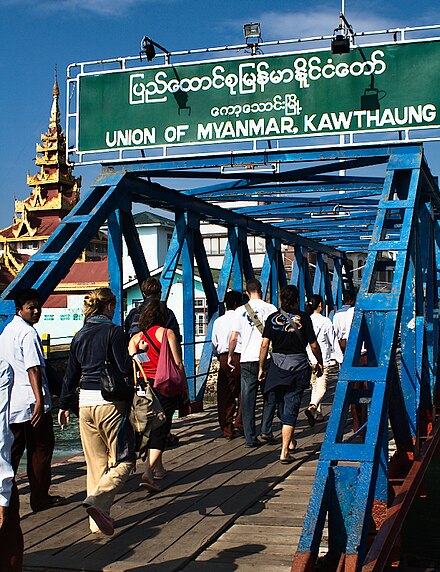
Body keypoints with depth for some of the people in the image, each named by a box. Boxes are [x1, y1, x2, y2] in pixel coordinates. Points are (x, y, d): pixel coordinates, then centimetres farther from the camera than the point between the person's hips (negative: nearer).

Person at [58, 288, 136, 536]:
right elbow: (126, 368, -14)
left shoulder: (81, 335, 11)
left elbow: (71, 374, 15)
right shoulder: (113, 332, -8)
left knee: (96, 463, 13)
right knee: (124, 460, 3)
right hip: (110, 402, -6)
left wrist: (65, 405, 23)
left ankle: (98, 521, 16)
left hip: (86, 403, 6)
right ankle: (98, 498, -20)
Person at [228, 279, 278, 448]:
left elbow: (233, 338, 2)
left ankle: (250, 438, 4)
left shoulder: (240, 311, 3)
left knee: (248, 400, 5)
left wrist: (230, 355, 15)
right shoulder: (270, 308, 0)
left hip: (247, 360, 1)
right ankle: (266, 431, 6)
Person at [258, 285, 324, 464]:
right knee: (291, 408, -2)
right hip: (298, 365, -2)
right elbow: (314, 345, -1)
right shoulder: (303, 318, -4)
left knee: (282, 405, 20)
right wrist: (320, 363, 15)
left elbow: (264, 344, -3)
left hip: (277, 366, 2)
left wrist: (261, 367, 5)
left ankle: (289, 440, 38)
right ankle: (284, 452, -7)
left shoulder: (272, 318, 0)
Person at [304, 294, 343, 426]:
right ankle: (312, 407, -30)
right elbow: (333, 341, 0)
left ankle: (318, 413, 18)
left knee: (314, 385, 16)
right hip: (323, 359, -4)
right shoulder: (325, 321, -6)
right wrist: (340, 358, 9)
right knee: (321, 386, -5)